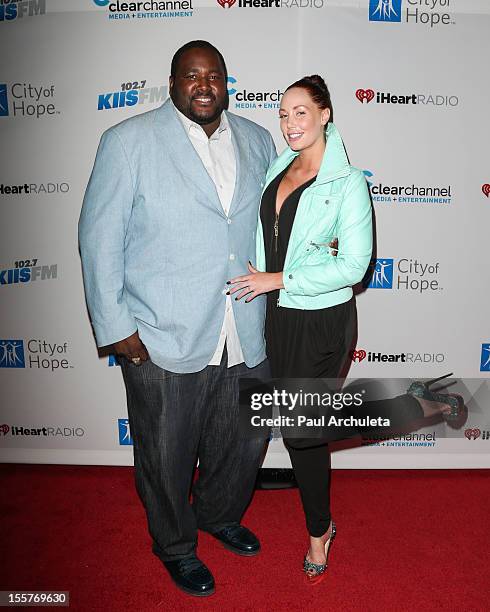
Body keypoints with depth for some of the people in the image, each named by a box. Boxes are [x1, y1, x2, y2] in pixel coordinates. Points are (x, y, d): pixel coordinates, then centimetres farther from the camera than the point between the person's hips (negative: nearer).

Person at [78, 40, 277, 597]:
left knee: (243, 441, 21)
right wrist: (114, 325, -10)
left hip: (246, 338, 5)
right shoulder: (129, 141, -5)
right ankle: (175, 546, 44)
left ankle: (220, 516, 52)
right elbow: (100, 236, -7)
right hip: (164, 341, -4)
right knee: (168, 456, 14)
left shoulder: (257, 140, 9)